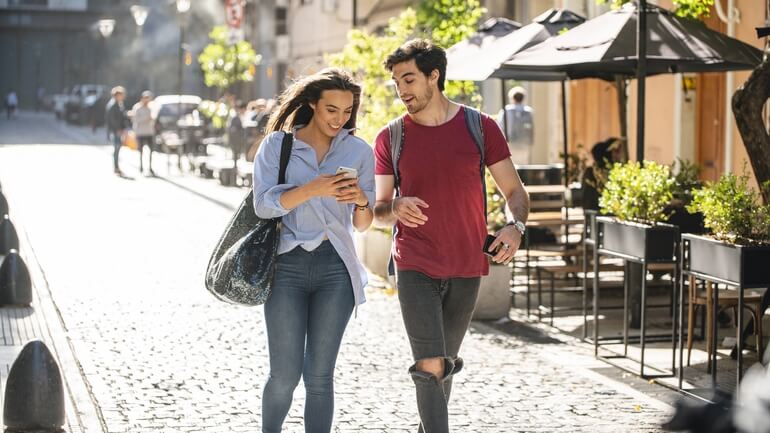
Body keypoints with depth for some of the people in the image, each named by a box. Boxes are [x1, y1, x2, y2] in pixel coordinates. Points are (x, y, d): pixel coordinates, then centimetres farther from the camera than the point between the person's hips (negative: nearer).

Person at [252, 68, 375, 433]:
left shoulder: (359, 152, 8)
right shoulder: (277, 145, 3)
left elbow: (363, 225, 11)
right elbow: (264, 204, -8)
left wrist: (362, 200, -11)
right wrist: (312, 189, -20)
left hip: (335, 268, 2)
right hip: (287, 265, -1)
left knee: (319, 376, 2)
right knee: (285, 375, -2)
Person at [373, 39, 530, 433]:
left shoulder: (479, 127, 0)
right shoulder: (390, 138, 1)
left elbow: (514, 190, 5)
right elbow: (379, 209, 5)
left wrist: (515, 226, -16)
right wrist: (396, 208, -19)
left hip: (467, 268, 1)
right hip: (415, 268, -1)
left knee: (444, 365, 15)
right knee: (431, 367, -12)